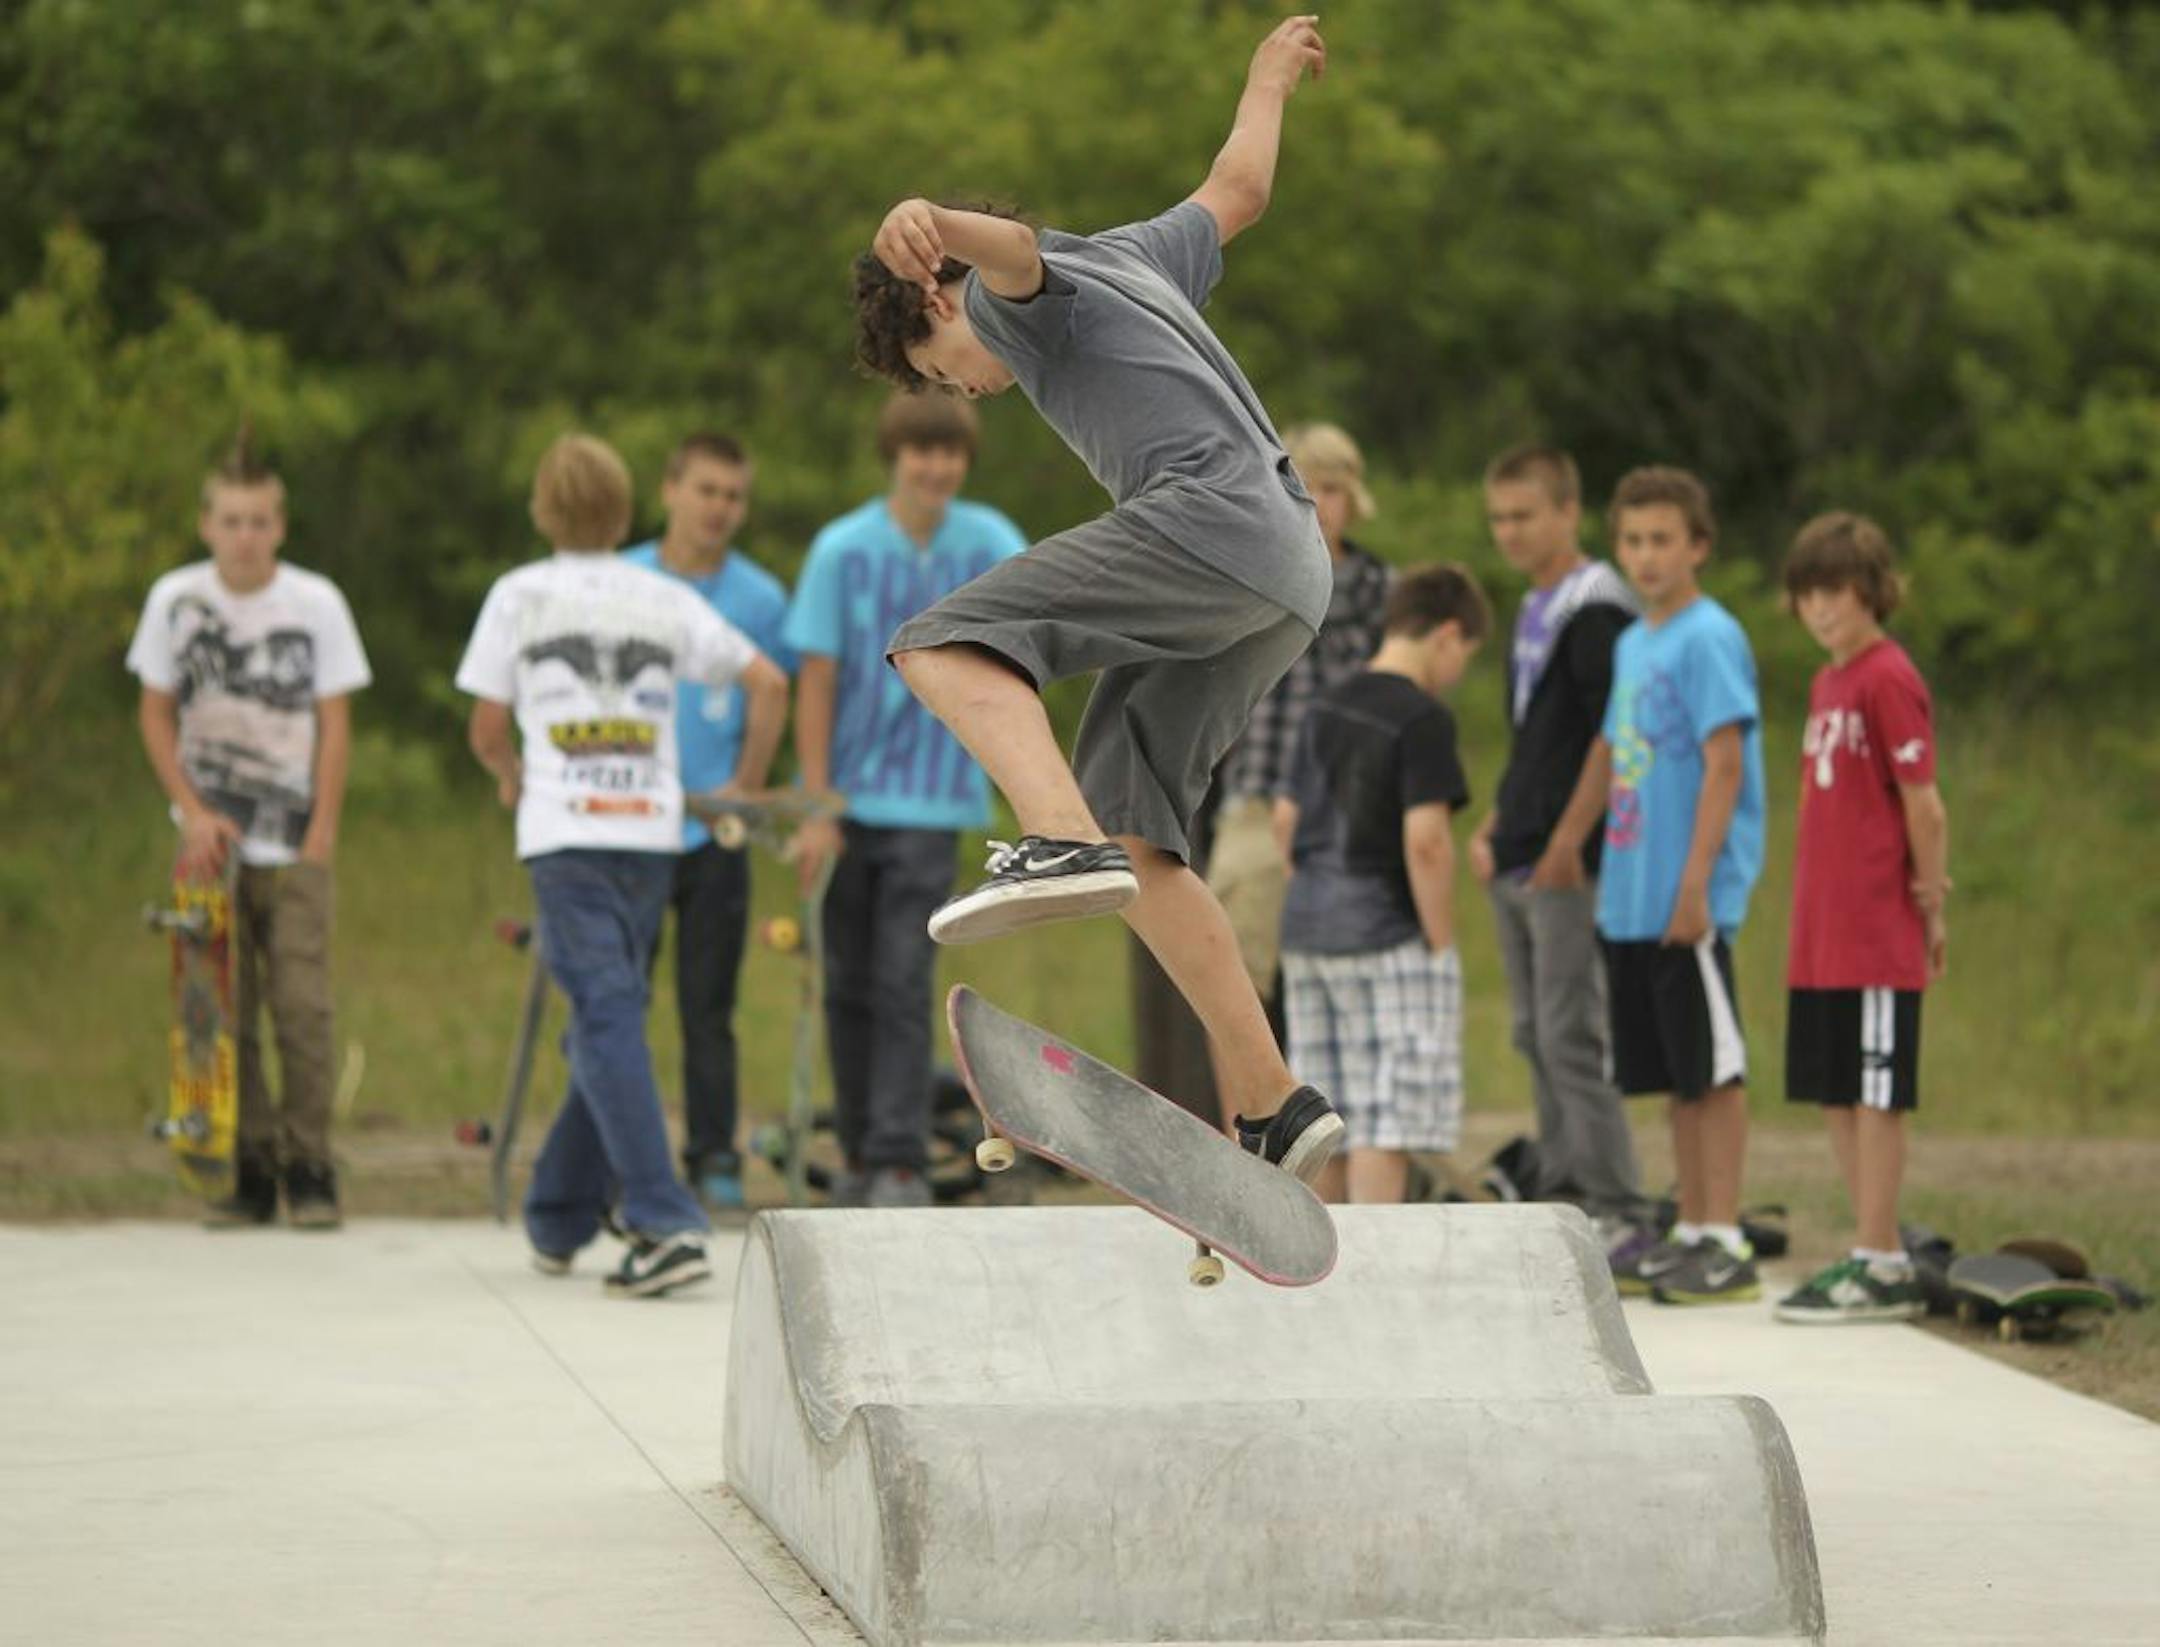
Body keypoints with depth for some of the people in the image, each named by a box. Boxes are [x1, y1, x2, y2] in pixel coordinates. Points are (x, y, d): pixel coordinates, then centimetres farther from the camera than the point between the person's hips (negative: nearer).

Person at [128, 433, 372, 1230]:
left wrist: (322, 832, -5)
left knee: (302, 1006, -7)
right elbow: (157, 716, 6)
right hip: (212, 839, 1)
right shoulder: (175, 599, 0)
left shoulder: (315, 602, -4)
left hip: (294, 846, -1)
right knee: (224, 1011, 1)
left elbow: (334, 724, 0)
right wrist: (193, 812, -4)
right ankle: (250, 1171, 9)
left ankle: (308, 1169, 3)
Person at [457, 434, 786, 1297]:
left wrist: (513, 778, 27)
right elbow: (769, 684, 7)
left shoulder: (519, 595, 4)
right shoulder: (666, 600, 11)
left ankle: (666, 1225, -24)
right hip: (653, 830, 3)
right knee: (608, 1021, 15)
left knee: (608, 1022, -10)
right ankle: (559, 1219, 23)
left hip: (565, 836, -3)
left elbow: (487, 730, 6)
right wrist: (746, 789, 17)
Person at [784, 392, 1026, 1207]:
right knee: (848, 984, 8)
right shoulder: (844, 549, -3)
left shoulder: (987, 541, 0)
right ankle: (858, 1156, 19)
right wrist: (816, 811, -7)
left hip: (931, 802, -1)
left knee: (903, 984, -9)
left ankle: (901, 1161, -9)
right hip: (848, 799, 1)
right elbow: (817, 684, -3)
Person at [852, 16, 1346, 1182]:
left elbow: (1010, 243, -19)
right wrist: (1269, 82, 72)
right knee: (1128, 844, 5)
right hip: (1292, 574, 9)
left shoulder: (1016, 294, 8)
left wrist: (926, 222, -43)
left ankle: (1060, 841, -45)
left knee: (947, 647, -20)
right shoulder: (1139, 259, 33)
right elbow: (1237, 191, 52)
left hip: (1216, 513, -9)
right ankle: (1272, 1110, -2)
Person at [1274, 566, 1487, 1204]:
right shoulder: (1422, 719, -13)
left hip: (1308, 931, 8)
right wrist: (1441, 942, -11)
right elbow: (1425, 840, -19)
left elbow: (1286, 819, 16)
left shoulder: (1326, 711, 12)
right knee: (1387, 1120, -7)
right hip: (1389, 937, -8)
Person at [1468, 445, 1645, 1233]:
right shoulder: (1534, 610, 18)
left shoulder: (1595, 612, -11)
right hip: (1519, 864, 9)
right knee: (1537, 1037, 12)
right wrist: (1493, 828, 18)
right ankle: (1562, 1194, 18)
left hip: (1574, 866, -9)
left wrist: (1569, 842, -18)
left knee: (1572, 1035, -10)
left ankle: (1613, 1208, -6)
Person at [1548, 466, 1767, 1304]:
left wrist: (1695, 885, -20)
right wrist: (1560, 850, 26)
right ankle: (1691, 1233, 16)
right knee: (1676, 1074, 11)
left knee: (1713, 1066, -5)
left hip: (1688, 902, -8)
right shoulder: (1631, 643, 16)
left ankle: (1725, 1243, -3)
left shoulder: (1709, 639, -10)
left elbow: (1725, 767, -15)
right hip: (1631, 898, 8)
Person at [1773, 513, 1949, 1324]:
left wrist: (1930, 901, -7)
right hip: (1820, 936, 9)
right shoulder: (1827, 682, 15)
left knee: (1875, 1095, -4)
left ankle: (1880, 1267, 0)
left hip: (1877, 936, -9)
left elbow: (1923, 806, -12)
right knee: (1834, 1096, 11)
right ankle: (1877, 1257, 18)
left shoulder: (1888, 680, -12)